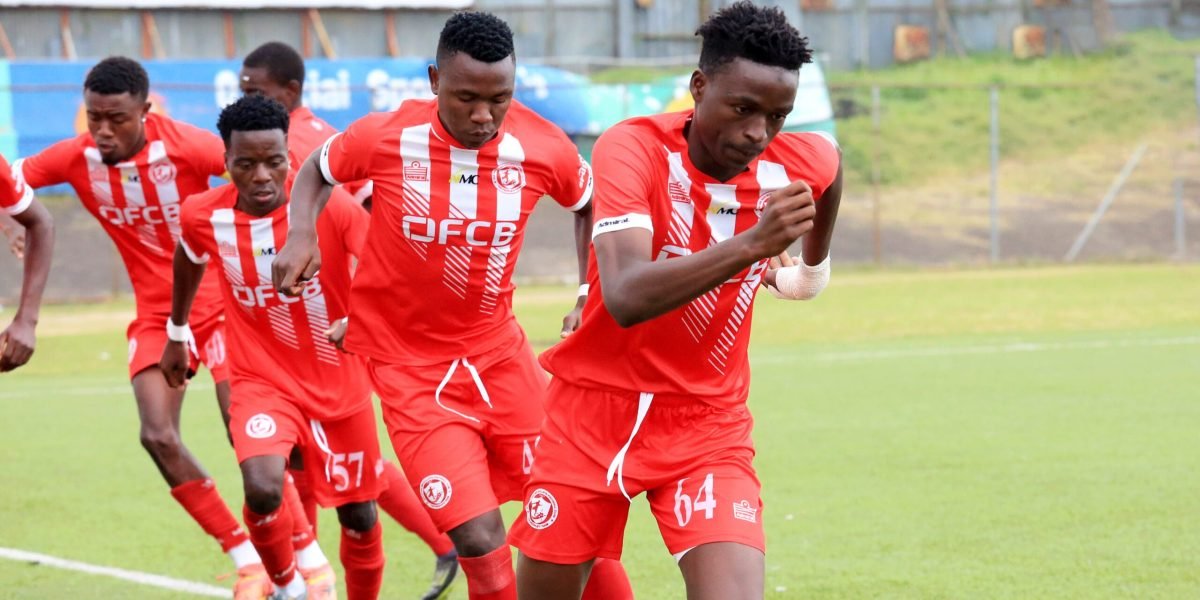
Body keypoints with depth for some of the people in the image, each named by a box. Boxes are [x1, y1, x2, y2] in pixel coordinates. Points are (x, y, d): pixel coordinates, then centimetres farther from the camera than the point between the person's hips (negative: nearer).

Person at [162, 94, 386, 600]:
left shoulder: (333, 210, -21)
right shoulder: (204, 217, -12)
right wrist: (177, 334, 23)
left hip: (340, 384, 0)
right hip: (262, 382, 0)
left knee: (359, 516, 10)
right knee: (262, 490, -25)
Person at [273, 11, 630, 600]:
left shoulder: (542, 148, -11)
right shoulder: (384, 137, -15)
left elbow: (588, 202, 12)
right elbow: (316, 169, 7)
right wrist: (301, 232, -11)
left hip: (499, 349, 3)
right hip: (410, 367, -3)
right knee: (482, 542, -15)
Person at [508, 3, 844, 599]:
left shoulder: (801, 165, -9)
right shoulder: (632, 148, -20)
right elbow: (626, 298, -35)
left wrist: (810, 267, 34)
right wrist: (752, 244, -45)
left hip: (707, 424, 1)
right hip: (595, 410, -1)